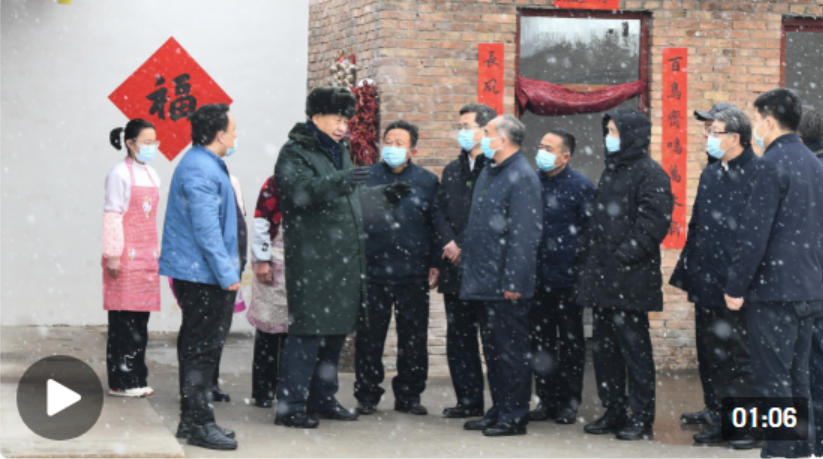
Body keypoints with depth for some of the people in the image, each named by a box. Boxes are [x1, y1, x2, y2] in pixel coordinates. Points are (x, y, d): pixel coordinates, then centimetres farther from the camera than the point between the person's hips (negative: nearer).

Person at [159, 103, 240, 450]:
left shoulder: (204, 164, 17)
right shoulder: (200, 171, -18)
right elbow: (206, 230, -22)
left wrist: (226, 270, 22)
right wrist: (227, 275, -19)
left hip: (195, 273, 11)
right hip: (203, 275, -11)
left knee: (197, 347, 15)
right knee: (202, 349, -7)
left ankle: (192, 419, 22)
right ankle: (199, 424, -3)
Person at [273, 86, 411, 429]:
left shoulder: (340, 151, 22)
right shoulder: (295, 152, -6)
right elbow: (301, 189, -25)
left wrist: (382, 194, 26)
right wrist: (340, 181, -36)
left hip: (344, 260, 9)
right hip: (312, 261, -9)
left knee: (336, 331, 12)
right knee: (308, 332, -10)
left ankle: (322, 399, 22)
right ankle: (290, 405, -6)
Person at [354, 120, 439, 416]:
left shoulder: (427, 181, 8)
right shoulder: (365, 178, 5)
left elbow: (434, 225, 9)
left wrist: (434, 264, 3)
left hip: (413, 273, 1)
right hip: (373, 269, -1)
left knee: (414, 337, 5)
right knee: (369, 337, 3)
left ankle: (409, 395, 16)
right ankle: (367, 395, 13)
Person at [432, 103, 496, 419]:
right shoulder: (452, 171, 18)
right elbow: (439, 211, 14)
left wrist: (466, 248, -13)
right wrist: (449, 243, -3)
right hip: (456, 267, 7)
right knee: (458, 336, 9)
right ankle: (469, 401, 16)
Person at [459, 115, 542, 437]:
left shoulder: (522, 177, -14)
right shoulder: (489, 173, 15)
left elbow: (524, 235, -19)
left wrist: (514, 282, -21)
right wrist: (465, 250, 17)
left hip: (506, 286, -10)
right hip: (486, 280, 10)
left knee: (511, 350, -2)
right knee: (493, 349, 15)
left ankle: (514, 417, 4)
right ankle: (498, 411, 23)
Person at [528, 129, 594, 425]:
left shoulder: (580, 186, -6)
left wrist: (583, 268, -9)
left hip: (567, 278, -5)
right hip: (537, 277, 5)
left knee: (571, 342, 4)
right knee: (541, 341, 9)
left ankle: (569, 403, 12)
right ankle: (546, 400, 17)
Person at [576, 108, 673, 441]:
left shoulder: (649, 174, -8)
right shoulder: (611, 172, 19)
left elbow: (653, 223, -17)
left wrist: (623, 256, -21)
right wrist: (586, 254, 13)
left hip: (630, 279, -9)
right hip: (601, 278, 9)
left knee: (634, 347, -3)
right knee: (604, 347, 11)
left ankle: (641, 417, 3)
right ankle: (614, 411, 20)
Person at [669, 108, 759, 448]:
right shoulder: (710, 174, 14)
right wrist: (687, 273, 15)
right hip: (707, 285, 7)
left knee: (740, 356, 0)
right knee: (710, 355, 11)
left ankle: (749, 425, 9)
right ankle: (717, 421, 20)